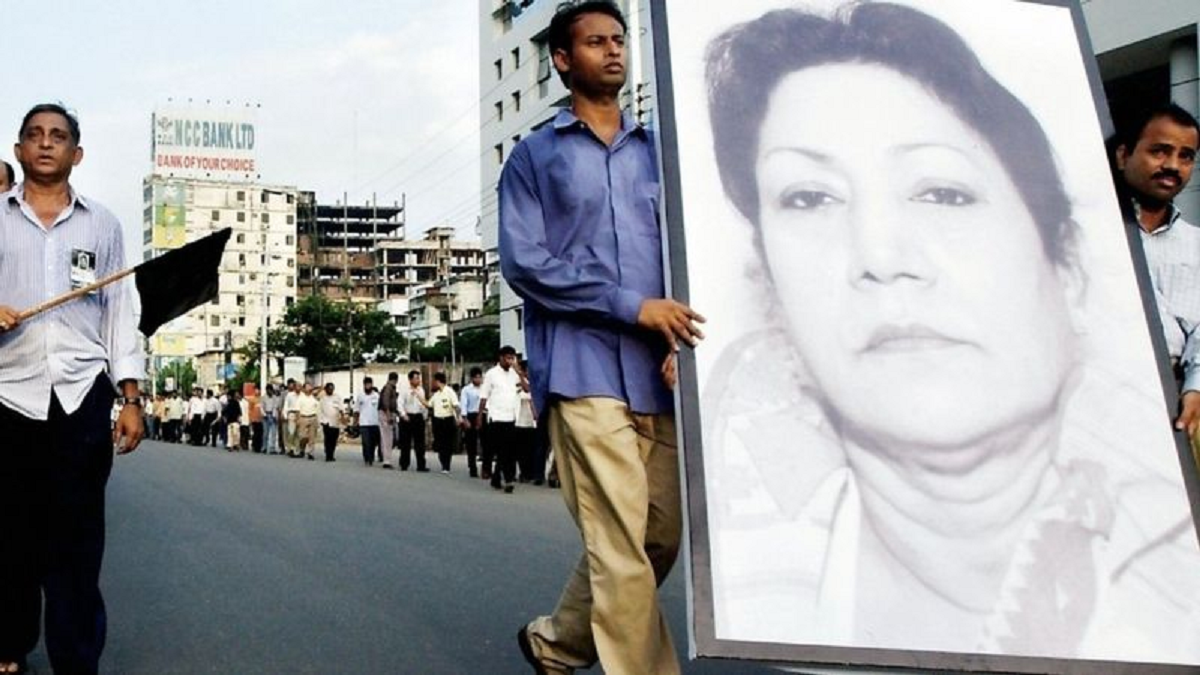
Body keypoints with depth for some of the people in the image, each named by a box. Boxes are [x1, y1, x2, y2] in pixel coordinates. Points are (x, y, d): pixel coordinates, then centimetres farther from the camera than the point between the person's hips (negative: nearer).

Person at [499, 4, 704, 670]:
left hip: (659, 372, 5)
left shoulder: (658, 150, 19)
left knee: (660, 538, 8)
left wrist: (682, 339, -6)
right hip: (583, 369, -4)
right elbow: (523, 262, -3)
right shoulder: (535, 156, 10)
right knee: (620, 545, -8)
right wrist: (632, 306, -12)